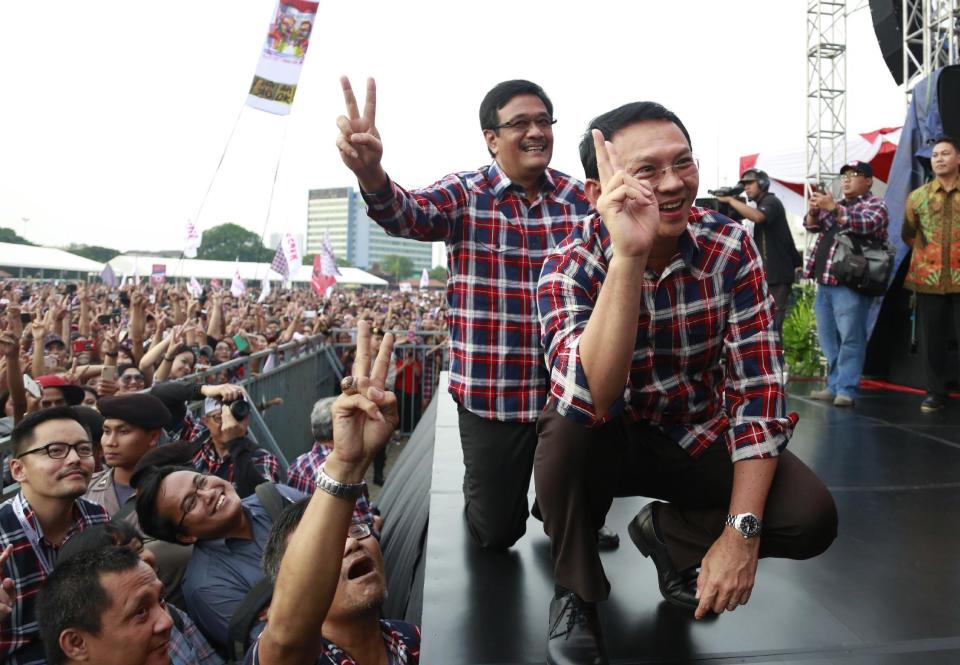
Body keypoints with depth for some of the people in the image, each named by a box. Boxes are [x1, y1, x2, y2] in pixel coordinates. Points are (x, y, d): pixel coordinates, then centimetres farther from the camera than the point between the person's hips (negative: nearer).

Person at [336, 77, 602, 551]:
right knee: (496, 532, 9)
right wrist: (369, 171, -48)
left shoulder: (580, 200, 4)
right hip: (491, 393, -2)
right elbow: (407, 215, -26)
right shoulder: (464, 196, -5)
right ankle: (479, 490, 44)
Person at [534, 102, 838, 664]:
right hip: (608, 440, -2)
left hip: (700, 435, 3)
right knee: (568, 427, -35)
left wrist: (742, 531, -23)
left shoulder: (731, 247, -15)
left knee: (811, 517, -20)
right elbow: (592, 401, -39)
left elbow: (758, 385, -16)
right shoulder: (570, 266, -22)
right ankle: (577, 593, -4)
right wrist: (628, 255, -48)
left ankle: (669, 532, 11)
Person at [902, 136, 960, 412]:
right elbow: (907, 234, 17)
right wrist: (927, 252, 10)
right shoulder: (918, 197, 7)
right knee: (931, 340, 7)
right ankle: (935, 392, 18)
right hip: (928, 279, 2)